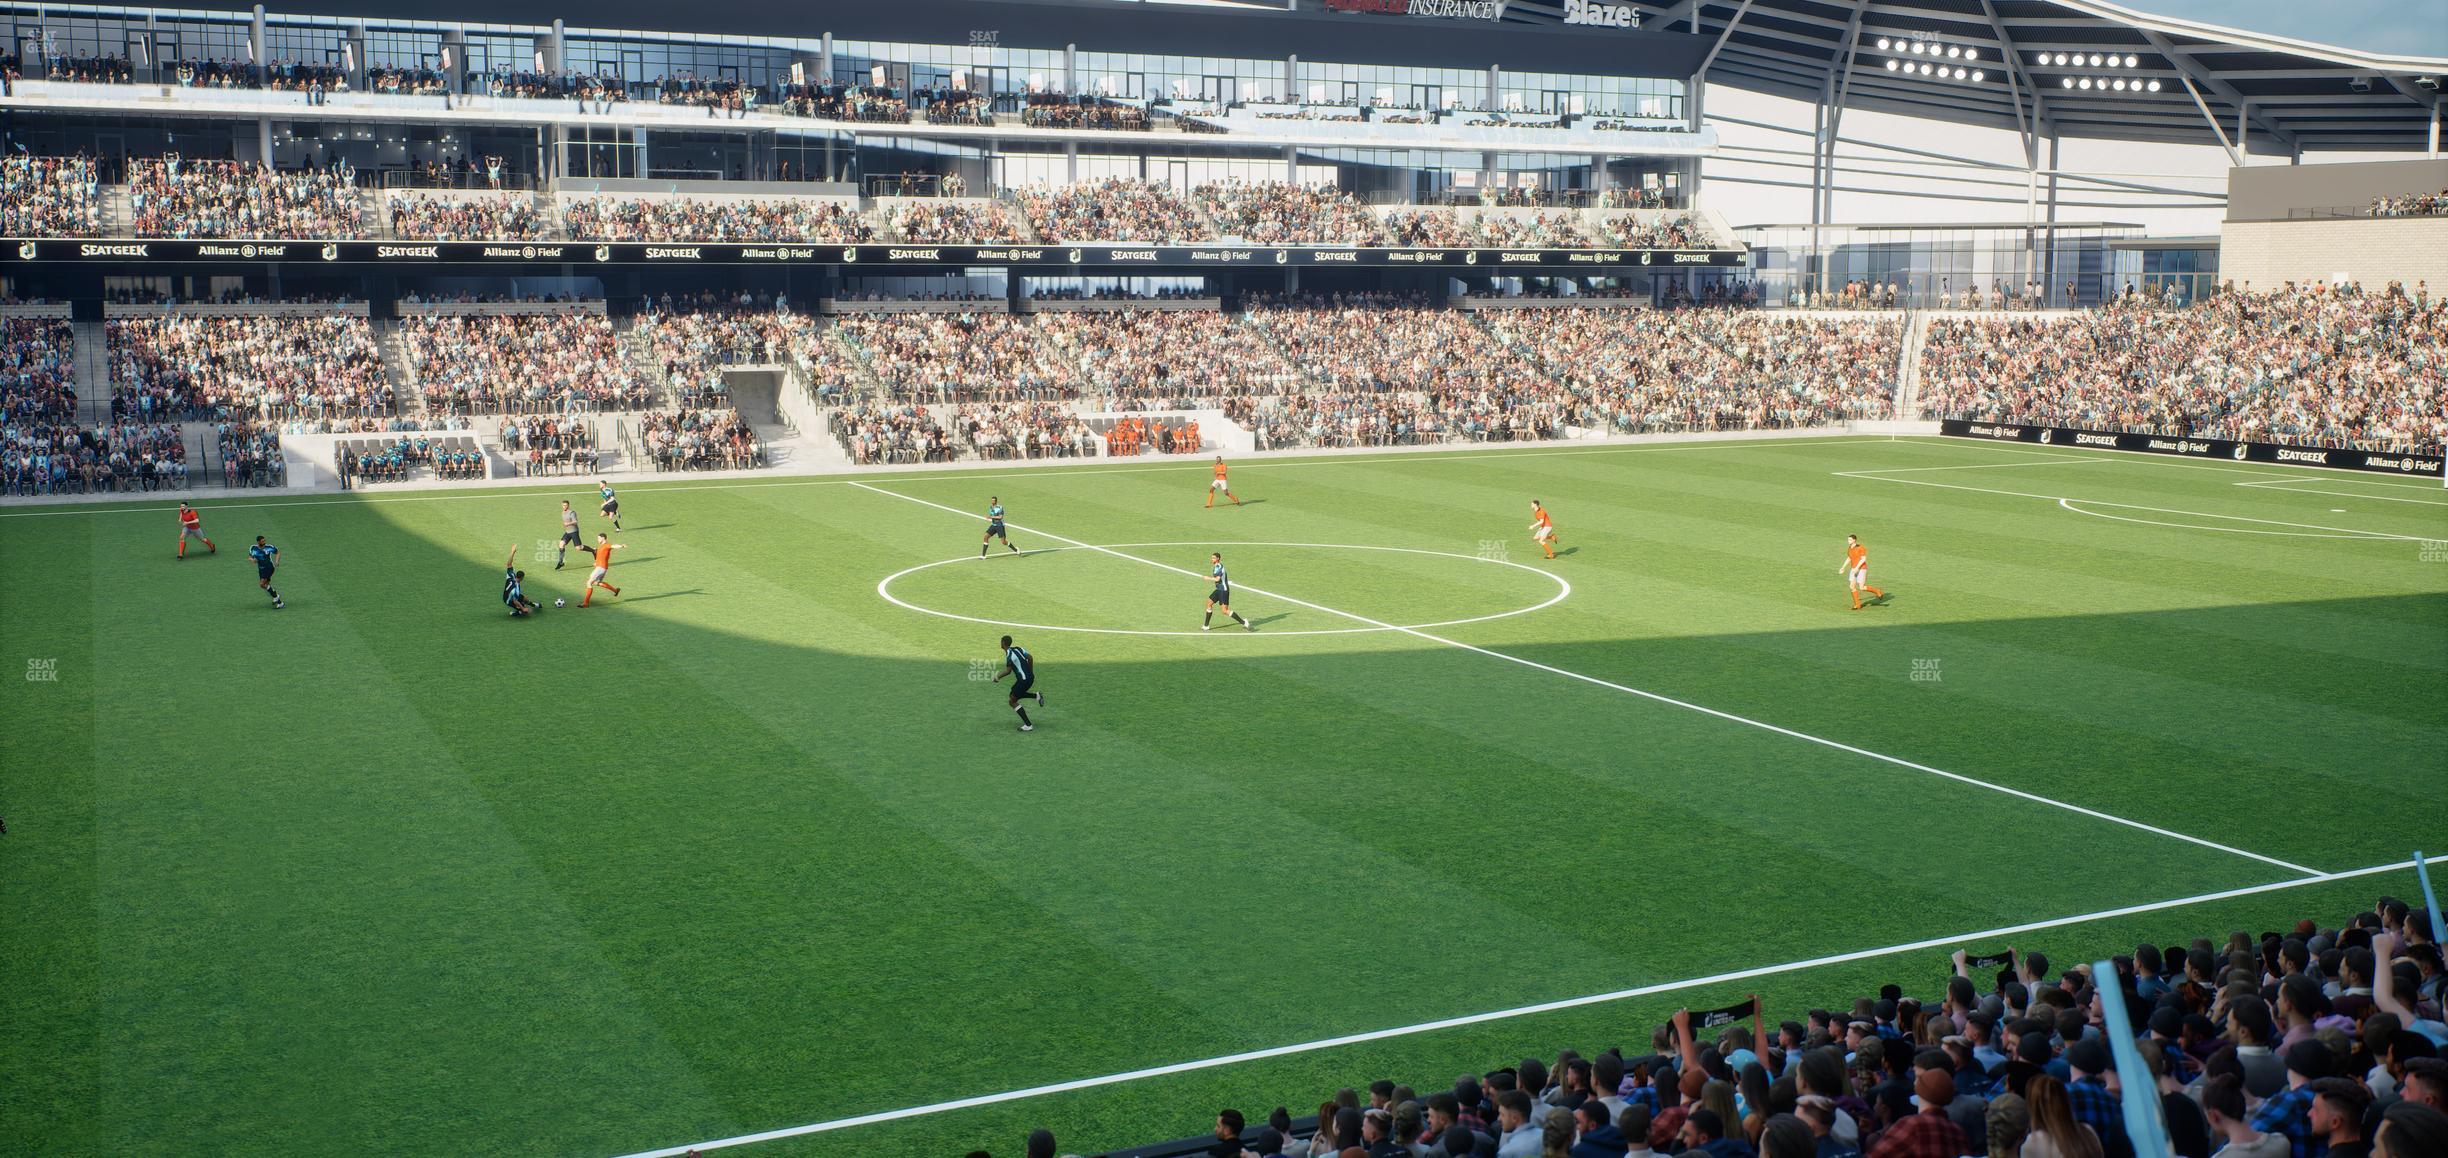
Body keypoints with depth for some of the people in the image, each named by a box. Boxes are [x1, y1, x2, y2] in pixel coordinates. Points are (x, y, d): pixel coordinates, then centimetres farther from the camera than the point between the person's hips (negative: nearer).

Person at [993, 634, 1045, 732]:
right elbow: (1030, 658, 10)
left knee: (1012, 702, 1)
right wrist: (1031, 672, 22)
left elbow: (1008, 671, -19)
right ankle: (1037, 695, 14)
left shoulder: (1009, 654, -15)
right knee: (1013, 694, 27)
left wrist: (998, 677, -4)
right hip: (1030, 677, 9)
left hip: (1023, 680, -9)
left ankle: (1028, 725, -7)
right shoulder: (1018, 648, 9)